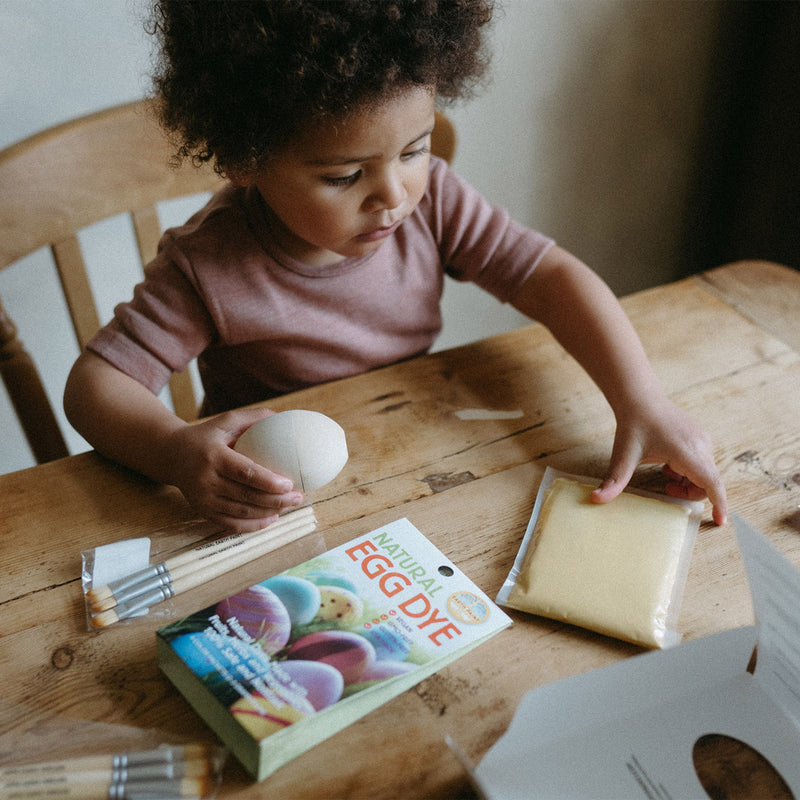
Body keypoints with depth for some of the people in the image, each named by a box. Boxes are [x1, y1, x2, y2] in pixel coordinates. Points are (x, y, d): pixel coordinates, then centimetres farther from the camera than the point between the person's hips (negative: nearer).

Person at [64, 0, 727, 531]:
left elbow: (552, 276, -12)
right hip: (274, 508, -3)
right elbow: (95, 381, -19)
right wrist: (177, 450, -41)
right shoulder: (210, 267, -23)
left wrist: (642, 402, -25)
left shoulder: (431, 200, -13)